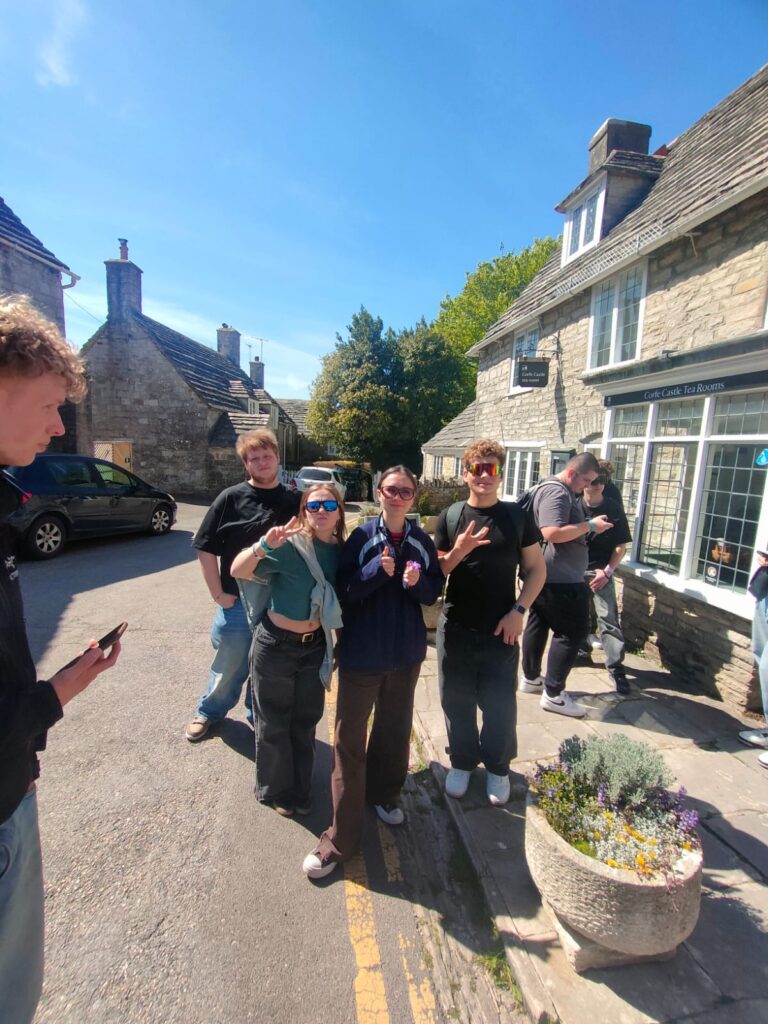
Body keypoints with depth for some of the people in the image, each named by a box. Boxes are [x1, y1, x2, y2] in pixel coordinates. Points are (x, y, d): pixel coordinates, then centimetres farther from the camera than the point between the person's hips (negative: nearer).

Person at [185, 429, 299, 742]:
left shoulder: (294, 501, 0)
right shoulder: (231, 498, -6)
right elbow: (206, 548, -4)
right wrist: (217, 593, -7)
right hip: (237, 603, -1)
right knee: (228, 666, 17)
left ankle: (259, 718, 42)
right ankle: (208, 712, 44)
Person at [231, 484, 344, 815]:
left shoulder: (340, 551, -5)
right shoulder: (289, 546, -20)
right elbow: (238, 571, -27)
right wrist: (265, 545, -43)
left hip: (315, 647, 4)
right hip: (276, 645, -4)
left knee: (305, 722, 20)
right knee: (274, 724, 14)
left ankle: (300, 790, 42)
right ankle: (276, 790, 39)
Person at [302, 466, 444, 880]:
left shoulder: (421, 542, -1)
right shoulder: (362, 537, -10)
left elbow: (434, 592, 2)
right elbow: (344, 590, -14)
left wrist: (417, 582, -18)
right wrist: (378, 569, -28)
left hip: (406, 652, 4)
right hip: (362, 652, -3)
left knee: (395, 728, 21)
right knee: (349, 740, 4)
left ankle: (385, 795, 47)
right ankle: (340, 837, 19)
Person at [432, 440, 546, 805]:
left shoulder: (516, 516, -2)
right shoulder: (450, 517, -2)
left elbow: (536, 569, 3)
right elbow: (436, 572, 0)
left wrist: (518, 611, -9)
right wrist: (458, 551, -20)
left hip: (501, 630, 0)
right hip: (455, 630, 1)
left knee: (500, 705, 11)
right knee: (457, 702, 14)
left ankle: (498, 768, 37)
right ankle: (462, 762, 38)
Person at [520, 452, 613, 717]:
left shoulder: (562, 491, 17)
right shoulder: (555, 492, -17)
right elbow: (553, 533, -28)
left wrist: (587, 524, 8)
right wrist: (591, 525, -20)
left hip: (544, 576, 11)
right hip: (559, 579, -11)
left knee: (538, 624, 16)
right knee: (573, 631, -3)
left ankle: (531, 678, 30)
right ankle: (553, 694, 5)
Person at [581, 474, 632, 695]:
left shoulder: (614, 509, -3)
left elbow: (621, 546, 0)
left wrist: (607, 571, -8)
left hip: (601, 572, -1)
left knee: (608, 619, -5)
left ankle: (616, 667, 4)